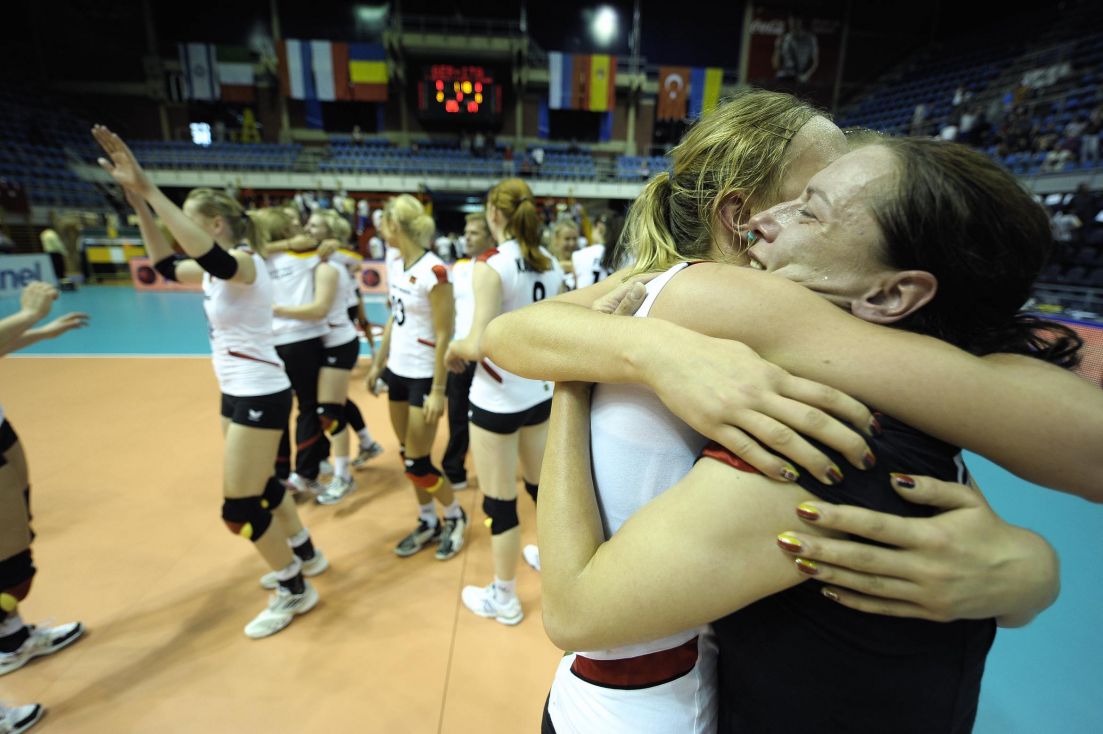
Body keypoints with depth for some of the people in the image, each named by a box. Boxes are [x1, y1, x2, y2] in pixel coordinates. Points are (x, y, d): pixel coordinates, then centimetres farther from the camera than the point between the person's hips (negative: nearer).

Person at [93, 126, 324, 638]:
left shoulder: (244, 263, -19)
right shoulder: (219, 267, 9)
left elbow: (209, 255, -40)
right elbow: (166, 265, 17)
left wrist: (148, 188, -38)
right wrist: (138, 203, 6)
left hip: (261, 395, -10)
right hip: (238, 393, 10)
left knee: (240, 508, -2)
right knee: (261, 485, 21)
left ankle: (294, 592, 16)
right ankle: (304, 553, 41)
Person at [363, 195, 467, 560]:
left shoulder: (433, 271, -20)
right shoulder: (394, 265, 5)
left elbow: (444, 335, -19)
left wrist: (437, 391, -18)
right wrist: (378, 364, 16)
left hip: (423, 376, -8)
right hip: (398, 371, 8)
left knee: (417, 464, 0)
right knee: (407, 456, 14)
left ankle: (455, 517, 25)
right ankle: (428, 523, 32)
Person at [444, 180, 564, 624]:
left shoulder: (491, 265, -17)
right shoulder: (551, 265, 3)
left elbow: (480, 345, -24)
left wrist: (454, 349, -4)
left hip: (498, 398, -7)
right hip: (540, 391, 7)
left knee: (499, 502, 9)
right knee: (542, 485, 24)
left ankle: (504, 599, 28)